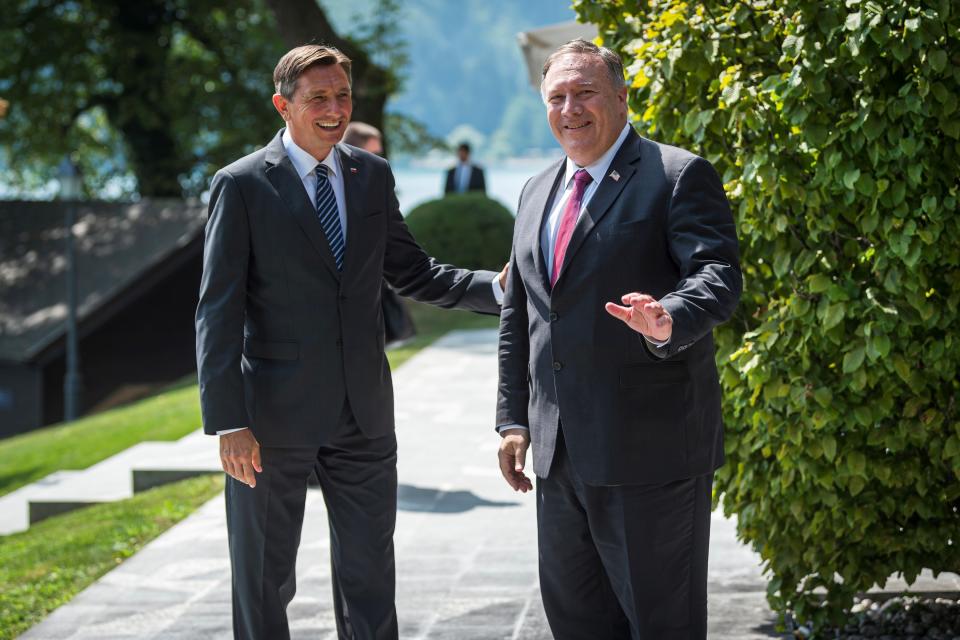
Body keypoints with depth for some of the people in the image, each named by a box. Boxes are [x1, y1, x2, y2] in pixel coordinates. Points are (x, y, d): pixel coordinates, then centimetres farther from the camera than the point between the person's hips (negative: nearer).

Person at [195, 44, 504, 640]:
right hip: (276, 414, -4)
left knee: (371, 575, 10)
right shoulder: (242, 185, -7)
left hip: (364, 412, 4)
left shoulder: (374, 176, 7)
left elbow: (410, 271, 14)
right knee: (265, 584, 9)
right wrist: (228, 423, -16)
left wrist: (496, 286, -4)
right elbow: (219, 312, -10)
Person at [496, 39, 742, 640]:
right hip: (559, 451, 7)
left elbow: (718, 275, -18)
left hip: (650, 449, -7)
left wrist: (668, 321, -39)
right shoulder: (538, 192, 18)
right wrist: (513, 419, 14)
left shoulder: (678, 176, -5)